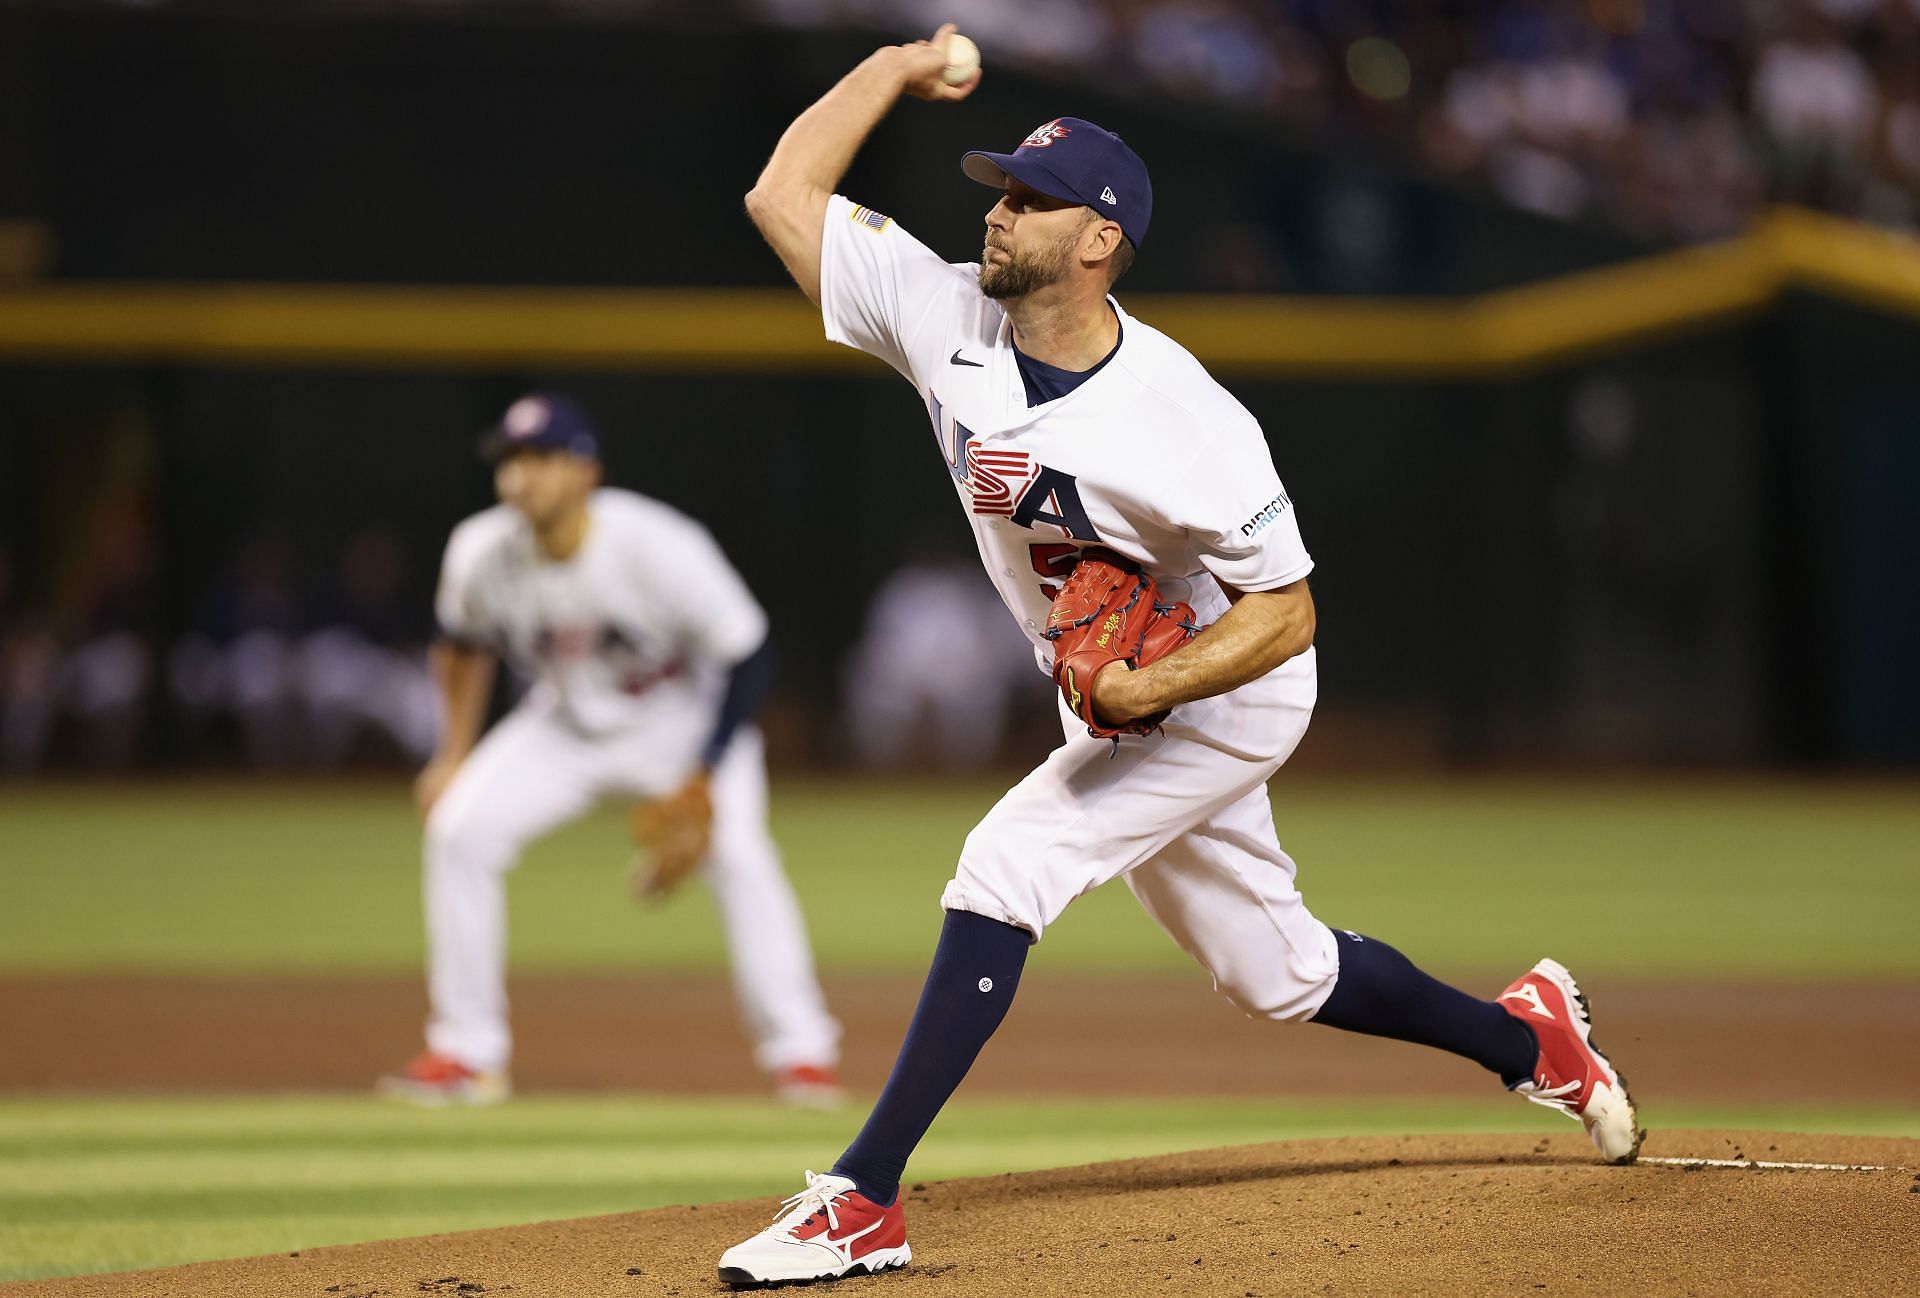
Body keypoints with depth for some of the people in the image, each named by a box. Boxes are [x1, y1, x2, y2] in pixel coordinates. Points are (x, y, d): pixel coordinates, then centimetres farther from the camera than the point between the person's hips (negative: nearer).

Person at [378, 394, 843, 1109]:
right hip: (565, 722, 4)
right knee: (460, 829, -13)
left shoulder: (659, 547, -32)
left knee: (735, 852, -24)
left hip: (680, 717, -4)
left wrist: (703, 780, -26)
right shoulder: (480, 553, -20)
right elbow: (463, 642, 4)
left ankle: (801, 1051, -14)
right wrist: (453, 756, 2)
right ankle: (467, 1054, -3)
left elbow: (748, 654, -24)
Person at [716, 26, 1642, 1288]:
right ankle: (1525, 1034, 40)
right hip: (1117, 701, 7)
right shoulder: (947, 317, -14)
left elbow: (1287, 613, -24)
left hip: (1225, 696, -7)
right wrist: (899, 69, -10)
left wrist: (1145, 690, -37)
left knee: (1005, 868, -22)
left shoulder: (1184, 424, -30)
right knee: (1276, 972, 17)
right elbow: (784, 193, -10)